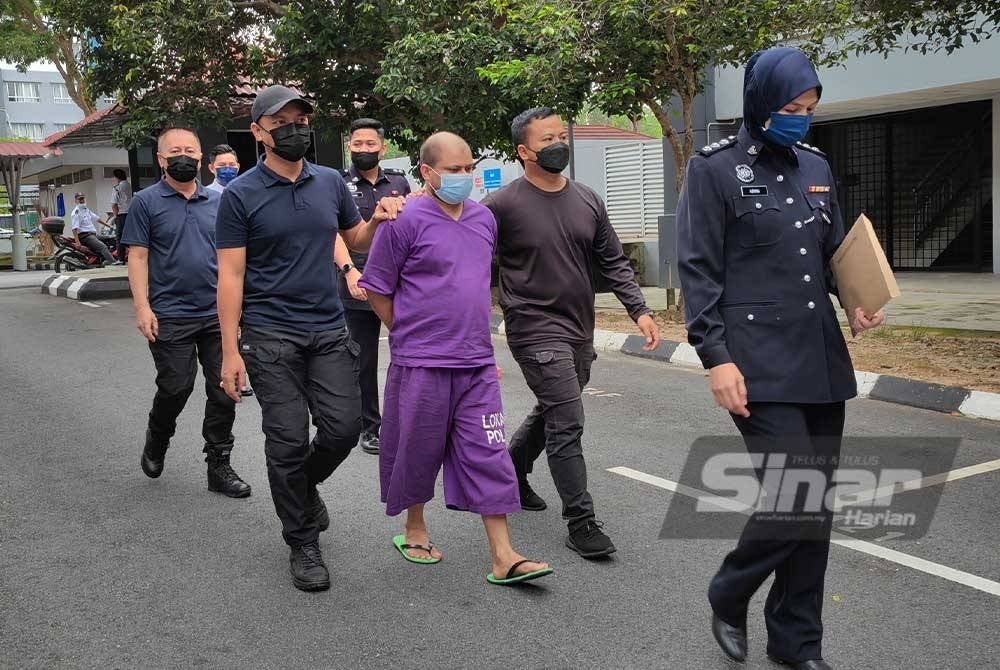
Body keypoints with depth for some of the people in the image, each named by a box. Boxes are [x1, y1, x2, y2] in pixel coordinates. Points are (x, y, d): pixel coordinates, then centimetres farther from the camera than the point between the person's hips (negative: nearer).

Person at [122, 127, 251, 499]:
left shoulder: (217, 203, 12)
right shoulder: (146, 202, 1)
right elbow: (138, 257, -3)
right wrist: (142, 306, -12)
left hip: (218, 315, 4)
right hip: (170, 316, -3)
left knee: (224, 391, 3)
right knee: (175, 388, 0)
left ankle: (219, 467, 14)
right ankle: (156, 443, 31)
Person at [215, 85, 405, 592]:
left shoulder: (331, 182, 9)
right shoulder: (240, 195, -3)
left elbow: (356, 239, 21)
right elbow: (230, 276, -5)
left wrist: (377, 221, -3)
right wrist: (230, 351, -10)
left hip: (329, 331, 4)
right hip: (271, 337, -4)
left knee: (343, 428, -1)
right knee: (289, 439, -1)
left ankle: (302, 486, 32)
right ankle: (302, 545, 15)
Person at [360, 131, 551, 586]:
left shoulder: (484, 218, 10)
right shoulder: (406, 221, -9)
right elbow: (376, 290, -5)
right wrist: (410, 333, 0)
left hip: (477, 364, 5)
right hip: (420, 365, -5)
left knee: (489, 455, 3)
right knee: (419, 450, 10)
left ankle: (504, 558, 6)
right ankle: (414, 530, 33)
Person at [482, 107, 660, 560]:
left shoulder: (587, 200, 8)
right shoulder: (502, 205, -10)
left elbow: (613, 261, 10)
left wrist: (638, 309, 2)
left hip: (579, 332, 7)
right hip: (536, 331, -6)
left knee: (551, 415, 19)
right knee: (567, 424, -10)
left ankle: (510, 473, 42)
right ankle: (581, 523, 0)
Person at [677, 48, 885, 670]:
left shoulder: (816, 167, 14)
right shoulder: (715, 169, -4)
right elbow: (699, 270, -8)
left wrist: (858, 303, 1)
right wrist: (717, 358, -15)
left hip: (822, 360, 6)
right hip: (759, 364, -6)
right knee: (794, 496, -12)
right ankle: (729, 594, 16)